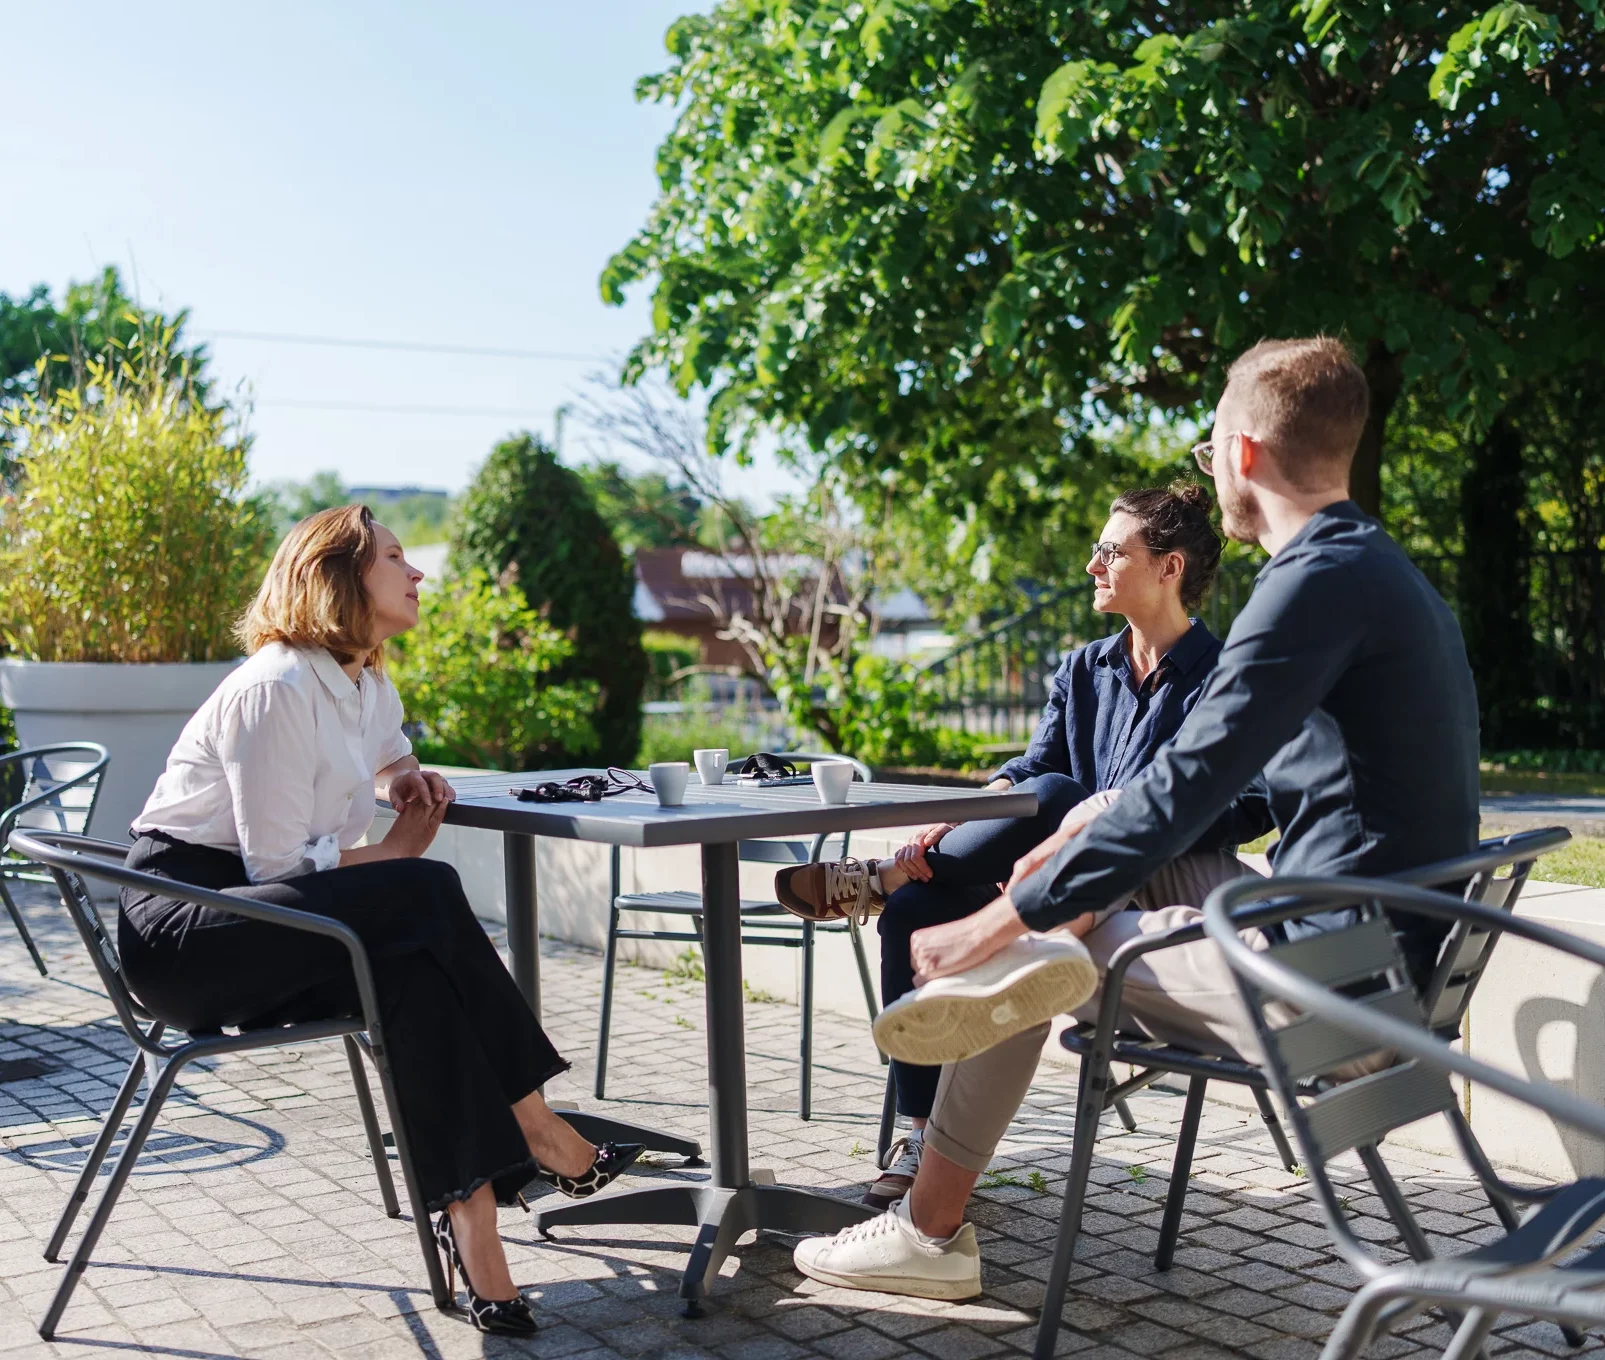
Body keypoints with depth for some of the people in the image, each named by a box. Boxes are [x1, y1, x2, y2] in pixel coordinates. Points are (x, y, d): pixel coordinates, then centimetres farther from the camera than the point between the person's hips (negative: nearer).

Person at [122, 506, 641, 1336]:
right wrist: (397, 851, -6)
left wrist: (402, 776, 11)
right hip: (180, 928, -9)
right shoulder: (275, 690, -17)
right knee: (425, 897, -27)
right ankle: (531, 1132, -18)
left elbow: (388, 751, 36)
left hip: (259, 915, 9)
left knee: (416, 966, -22)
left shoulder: (368, 688, 12)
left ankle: (467, 1209, -25)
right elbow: (277, 865, -19)